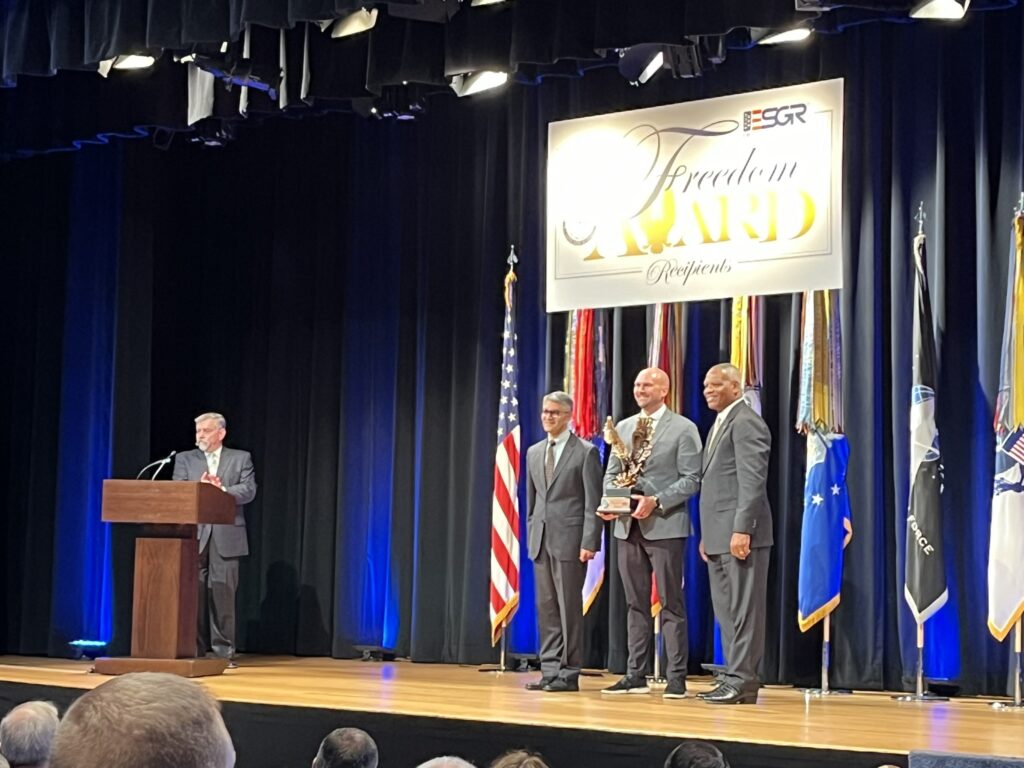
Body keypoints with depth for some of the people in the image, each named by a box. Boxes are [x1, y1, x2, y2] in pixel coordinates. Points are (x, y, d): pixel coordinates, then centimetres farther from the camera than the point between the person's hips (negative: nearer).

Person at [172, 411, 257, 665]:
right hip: (194, 535, 1)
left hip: (226, 536, -1)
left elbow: (249, 491, -2)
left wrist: (222, 490, -17)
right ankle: (194, 649, 6)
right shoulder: (185, 459, 13)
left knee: (223, 592, -3)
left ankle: (223, 649, 2)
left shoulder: (241, 459, 10)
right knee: (194, 592, 0)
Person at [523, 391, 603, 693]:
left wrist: (589, 542, -14)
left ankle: (568, 674, 2)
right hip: (541, 540, 6)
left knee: (569, 607, -3)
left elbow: (593, 502, -7)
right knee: (546, 607, 6)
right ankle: (550, 671, 11)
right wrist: (530, 536, 12)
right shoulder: (534, 452, 15)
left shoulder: (585, 452, -3)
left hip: (570, 540, -6)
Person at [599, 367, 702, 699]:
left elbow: (691, 479, -7)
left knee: (671, 603, -2)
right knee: (635, 603, 9)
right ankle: (636, 675, 14)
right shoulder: (622, 427, 15)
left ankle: (677, 677, 2)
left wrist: (656, 502, -18)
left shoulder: (683, 428, -2)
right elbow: (611, 473, 17)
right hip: (628, 526, 5)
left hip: (665, 526, -5)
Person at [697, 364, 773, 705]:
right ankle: (735, 677, 15)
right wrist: (707, 534, 18)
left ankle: (741, 681, -4)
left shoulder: (746, 422, -9)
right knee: (726, 611, 11)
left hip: (740, 534, -10)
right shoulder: (721, 424, 22)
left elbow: (752, 481, -17)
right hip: (718, 536, 10)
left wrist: (742, 529, -22)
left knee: (743, 609, -6)